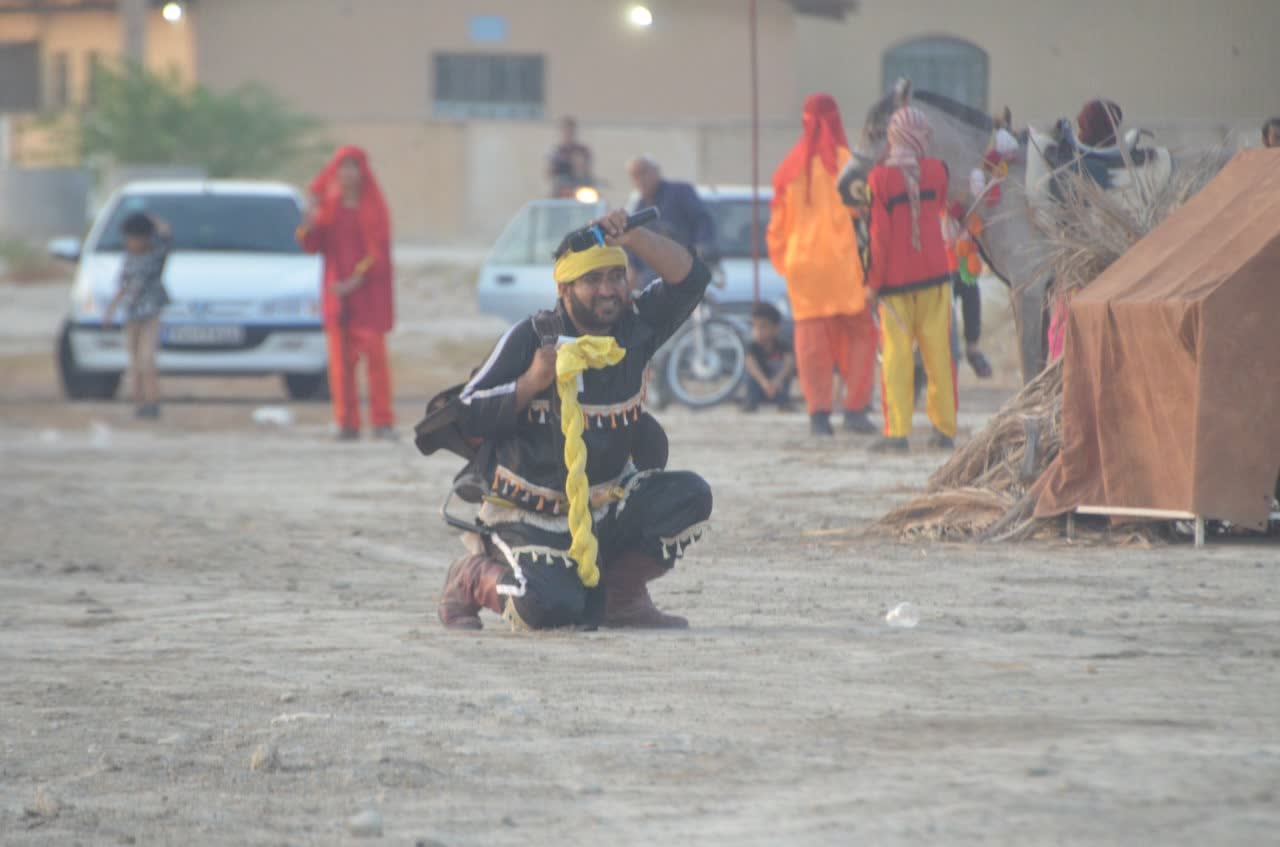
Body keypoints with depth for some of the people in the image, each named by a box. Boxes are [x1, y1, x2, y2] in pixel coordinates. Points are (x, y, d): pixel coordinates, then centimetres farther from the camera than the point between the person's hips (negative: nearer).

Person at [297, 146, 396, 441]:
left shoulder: (373, 206, 3)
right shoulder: (328, 206, 11)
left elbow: (379, 250, -5)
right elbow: (312, 246, 3)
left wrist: (357, 280, -16)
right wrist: (311, 220, -17)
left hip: (368, 292, -3)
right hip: (337, 292, 3)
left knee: (375, 355, -10)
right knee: (341, 360, -2)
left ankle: (383, 422, -9)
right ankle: (347, 424, 0)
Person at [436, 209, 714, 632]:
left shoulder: (635, 328, 1)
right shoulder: (530, 339, -12)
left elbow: (690, 277, -10)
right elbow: (467, 418, -12)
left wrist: (633, 237, -22)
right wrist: (530, 384, -25)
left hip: (607, 504, 5)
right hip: (531, 515, -5)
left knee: (689, 497, -17)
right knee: (550, 607, -29)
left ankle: (621, 596, 3)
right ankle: (475, 577, 6)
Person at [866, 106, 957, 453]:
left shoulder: (880, 178, -9)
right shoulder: (936, 171, -1)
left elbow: (877, 232, -10)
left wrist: (873, 280, -4)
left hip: (895, 279, -3)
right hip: (934, 273, 3)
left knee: (896, 353, -1)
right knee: (938, 351, 8)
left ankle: (897, 429, -6)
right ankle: (945, 427, 11)